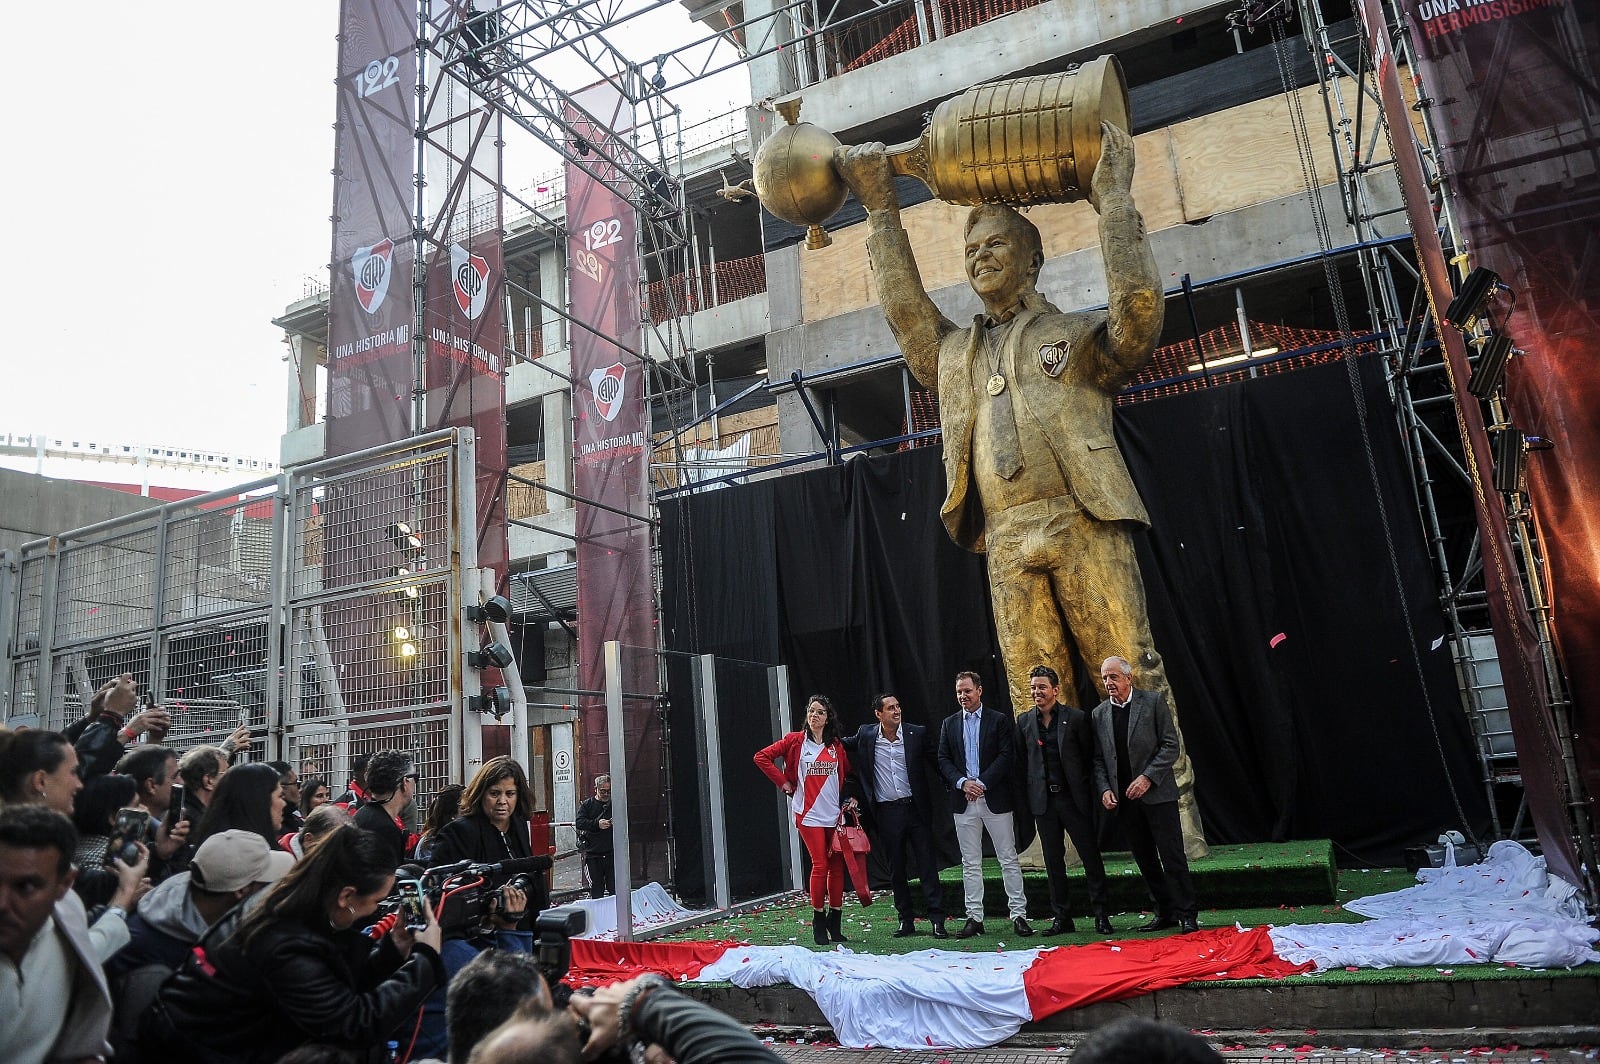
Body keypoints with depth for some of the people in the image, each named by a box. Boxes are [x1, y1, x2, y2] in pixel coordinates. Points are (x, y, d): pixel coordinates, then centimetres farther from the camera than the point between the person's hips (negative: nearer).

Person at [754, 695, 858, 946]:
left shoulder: (836, 746, 11)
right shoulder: (795, 741, 0)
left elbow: (848, 774, 21)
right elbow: (762, 757, -2)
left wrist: (851, 798, 6)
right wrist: (784, 783, -3)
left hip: (835, 814, 4)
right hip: (809, 814, -3)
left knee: (837, 866, 4)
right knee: (820, 865, -7)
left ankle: (835, 924, 16)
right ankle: (818, 922, 7)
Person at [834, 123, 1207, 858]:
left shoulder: (1076, 335, 12)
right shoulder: (954, 353, 26)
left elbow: (1141, 309, -4)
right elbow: (904, 307, 24)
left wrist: (1113, 202, -1)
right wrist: (882, 213, 25)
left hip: (1082, 525, -4)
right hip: (1007, 543, 4)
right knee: (1033, 694, 1)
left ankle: (1176, 817, 0)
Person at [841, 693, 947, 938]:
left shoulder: (917, 733, -3)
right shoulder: (865, 736, 0)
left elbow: (937, 762, 5)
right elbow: (842, 744, 18)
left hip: (915, 808, -1)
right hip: (886, 813, 2)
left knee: (927, 865, 0)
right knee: (896, 870, 10)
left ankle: (937, 919, 6)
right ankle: (906, 920, 20)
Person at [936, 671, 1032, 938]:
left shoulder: (999, 720, 1)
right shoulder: (949, 724, 11)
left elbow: (1007, 756, -7)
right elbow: (943, 760, 7)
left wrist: (982, 783, -14)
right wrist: (962, 782, -10)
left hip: (995, 798, -3)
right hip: (963, 802, 3)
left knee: (1009, 859, 2)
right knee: (970, 863, 7)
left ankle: (1018, 914, 9)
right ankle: (974, 917, 13)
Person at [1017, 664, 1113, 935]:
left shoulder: (1076, 717, -4)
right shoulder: (1024, 721, 5)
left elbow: (1089, 758, -1)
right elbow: (1023, 761, 10)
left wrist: (1091, 795, -5)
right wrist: (1029, 798, 4)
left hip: (1075, 798, -3)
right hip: (1043, 800, 3)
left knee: (1091, 857, 4)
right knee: (1053, 862, 9)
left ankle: (1100, 915, 17)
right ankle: (1061, 917, 19)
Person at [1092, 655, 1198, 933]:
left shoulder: (1153, 701, -2)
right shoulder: (1099, 714, 9)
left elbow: (1170, 746, -6)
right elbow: (1098, 759, 11)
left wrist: (1147, 778, -15)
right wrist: (1104, 789, -4)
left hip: (1156, 793, -4)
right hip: (1123, 798, 4)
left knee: (1172, 857, -2)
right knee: (1145, 861, 10)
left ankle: (1187, 915, 8)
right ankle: (1164, 912, 21)